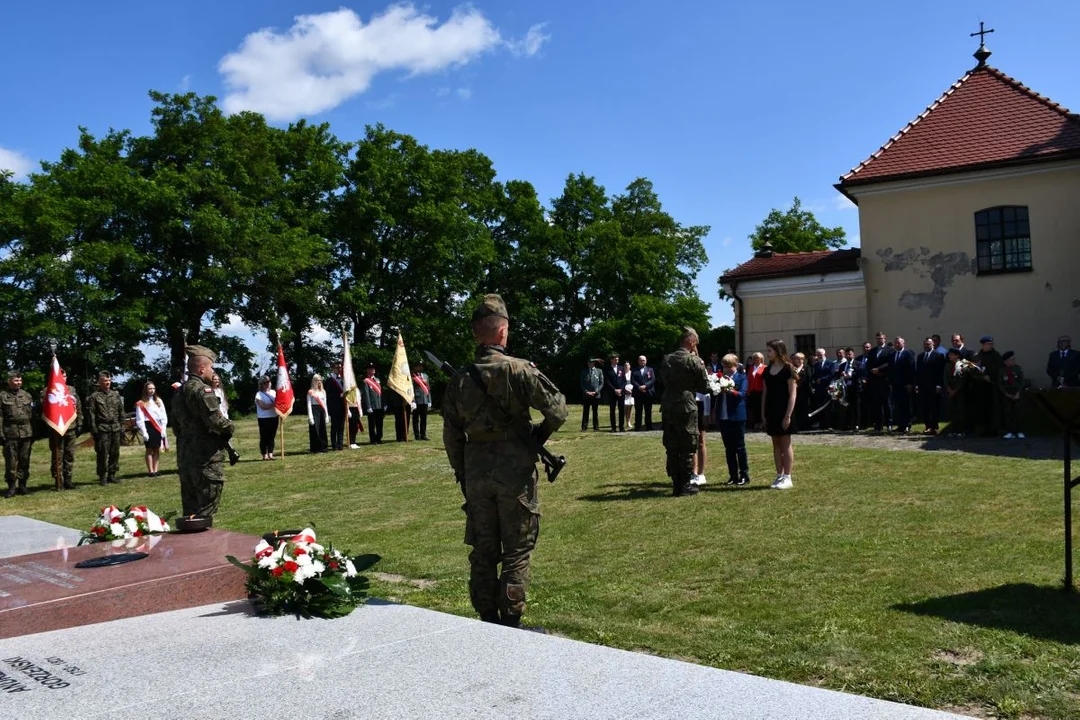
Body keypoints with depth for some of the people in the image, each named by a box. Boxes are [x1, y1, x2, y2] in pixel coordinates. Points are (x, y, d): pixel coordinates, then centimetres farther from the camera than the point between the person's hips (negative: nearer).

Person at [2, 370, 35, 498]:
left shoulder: (26, 395, 11)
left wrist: (33, 433, 9)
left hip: (26, 433, 3)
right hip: (10, 434, -3)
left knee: (24, 461, 6)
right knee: (11, 461, -1)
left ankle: (22, 485, 14)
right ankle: (11, 486, 5)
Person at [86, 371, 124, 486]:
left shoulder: (116, 395, 13)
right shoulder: (94, 396, -2)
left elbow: (121, 411, 18)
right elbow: (91, 413, -5)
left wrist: (121, 425, 12)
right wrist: (93, 429, -10)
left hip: (115, 429, 5)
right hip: (102, 429, -5)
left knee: (115, 453, 7)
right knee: (102, 453, -4)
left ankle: (112, 474, 17)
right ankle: (102, 477, 2)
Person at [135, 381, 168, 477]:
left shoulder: (159, 401, 11)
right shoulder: (141, 403, -3)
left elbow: (164, 416, 9)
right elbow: (140, 420, -7)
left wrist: (163, 429, 1)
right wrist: (144, 432, -12)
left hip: (158, 427, 4)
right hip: (148, 427, -4)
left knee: (157, 449, 6)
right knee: (149, 450, -1)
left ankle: (155, 470, 11)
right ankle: (151, 471, 1)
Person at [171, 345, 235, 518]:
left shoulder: (179, 392, 15)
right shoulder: (202, 390, -14)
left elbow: (176, 427, 21)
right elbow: (215, 420, -23)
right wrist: (230, 427, -6)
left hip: (185, 457, 9)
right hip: (206, 458, -9)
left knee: (190, 509, 15)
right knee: (206, 511, -4)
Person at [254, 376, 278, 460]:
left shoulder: (274, 392, 13)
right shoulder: (259, 394, -4)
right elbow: (263, 406, -16)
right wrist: (274, 404, -21)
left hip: (274, 417, 5)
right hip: (264, 419, -5)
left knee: (272, 436, 6)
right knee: (264, 437, -2)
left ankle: (270, 454, 10)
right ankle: (264, 455, 2)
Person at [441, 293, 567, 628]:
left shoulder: (459, 380, 3)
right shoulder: (519, 370, -11)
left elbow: (451, 437, 7)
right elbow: (557, 409, -12)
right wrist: (539, 435, 7)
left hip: (476, 474, 4)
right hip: (515, 472, -4)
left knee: (483, 552, 13)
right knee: (516, 552, 6)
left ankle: (487, 622, 21)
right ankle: (511, 623, 9)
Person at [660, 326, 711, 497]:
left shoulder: (666, 360, 7)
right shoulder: (694, 361, -9)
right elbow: (704, 387, -3)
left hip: (668, 408, 5)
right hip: (686, 408, -5)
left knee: (671, 448, 9)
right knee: (688, 448, 3)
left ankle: (676, 484, 14)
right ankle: (686, 485, 5)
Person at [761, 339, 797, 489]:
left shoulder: (788, 369, -8)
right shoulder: (767, 370, 10)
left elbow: (793, 394, -11)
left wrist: (788, 415, -16)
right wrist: (763, 413, 7)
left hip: (783, 412, -6)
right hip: (771, 412, 6)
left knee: (785, 444, -1)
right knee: (776, 444, 8)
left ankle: (787, 478, 3)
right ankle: (779, 476, 13)